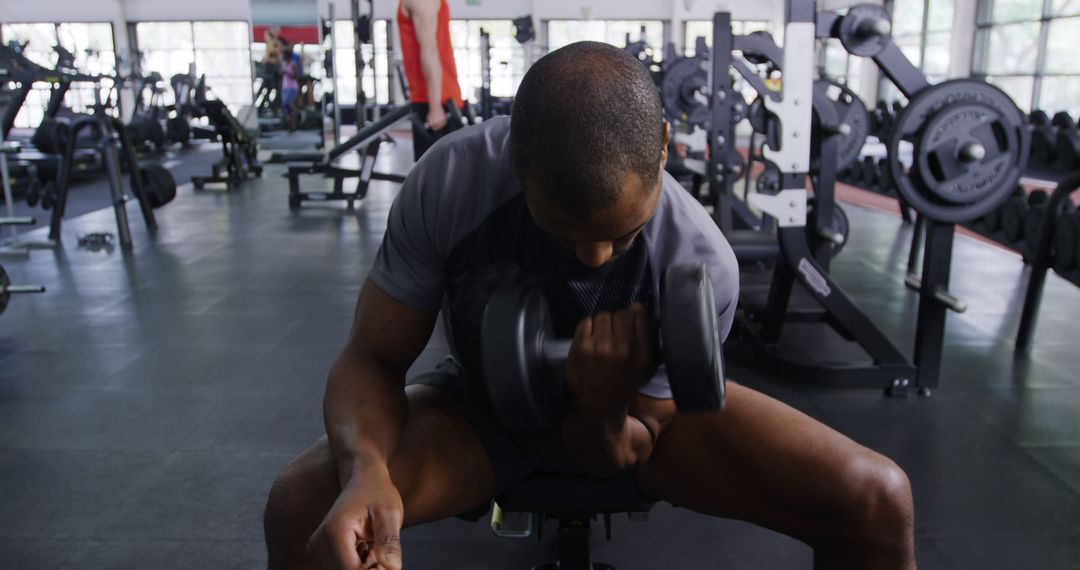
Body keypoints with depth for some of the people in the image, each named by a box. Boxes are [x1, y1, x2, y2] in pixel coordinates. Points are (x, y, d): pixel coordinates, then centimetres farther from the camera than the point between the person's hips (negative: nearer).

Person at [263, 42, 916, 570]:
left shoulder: (701, 265, -28)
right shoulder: (449, 181, -28)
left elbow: (618, 458, -16)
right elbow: (373, 357, -18)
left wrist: (601, 413, -40)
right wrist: (367, 471, -39)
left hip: (624, 413, 0)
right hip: (484, 405, 1)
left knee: (876, 501, -19)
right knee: (304, 506, -30)